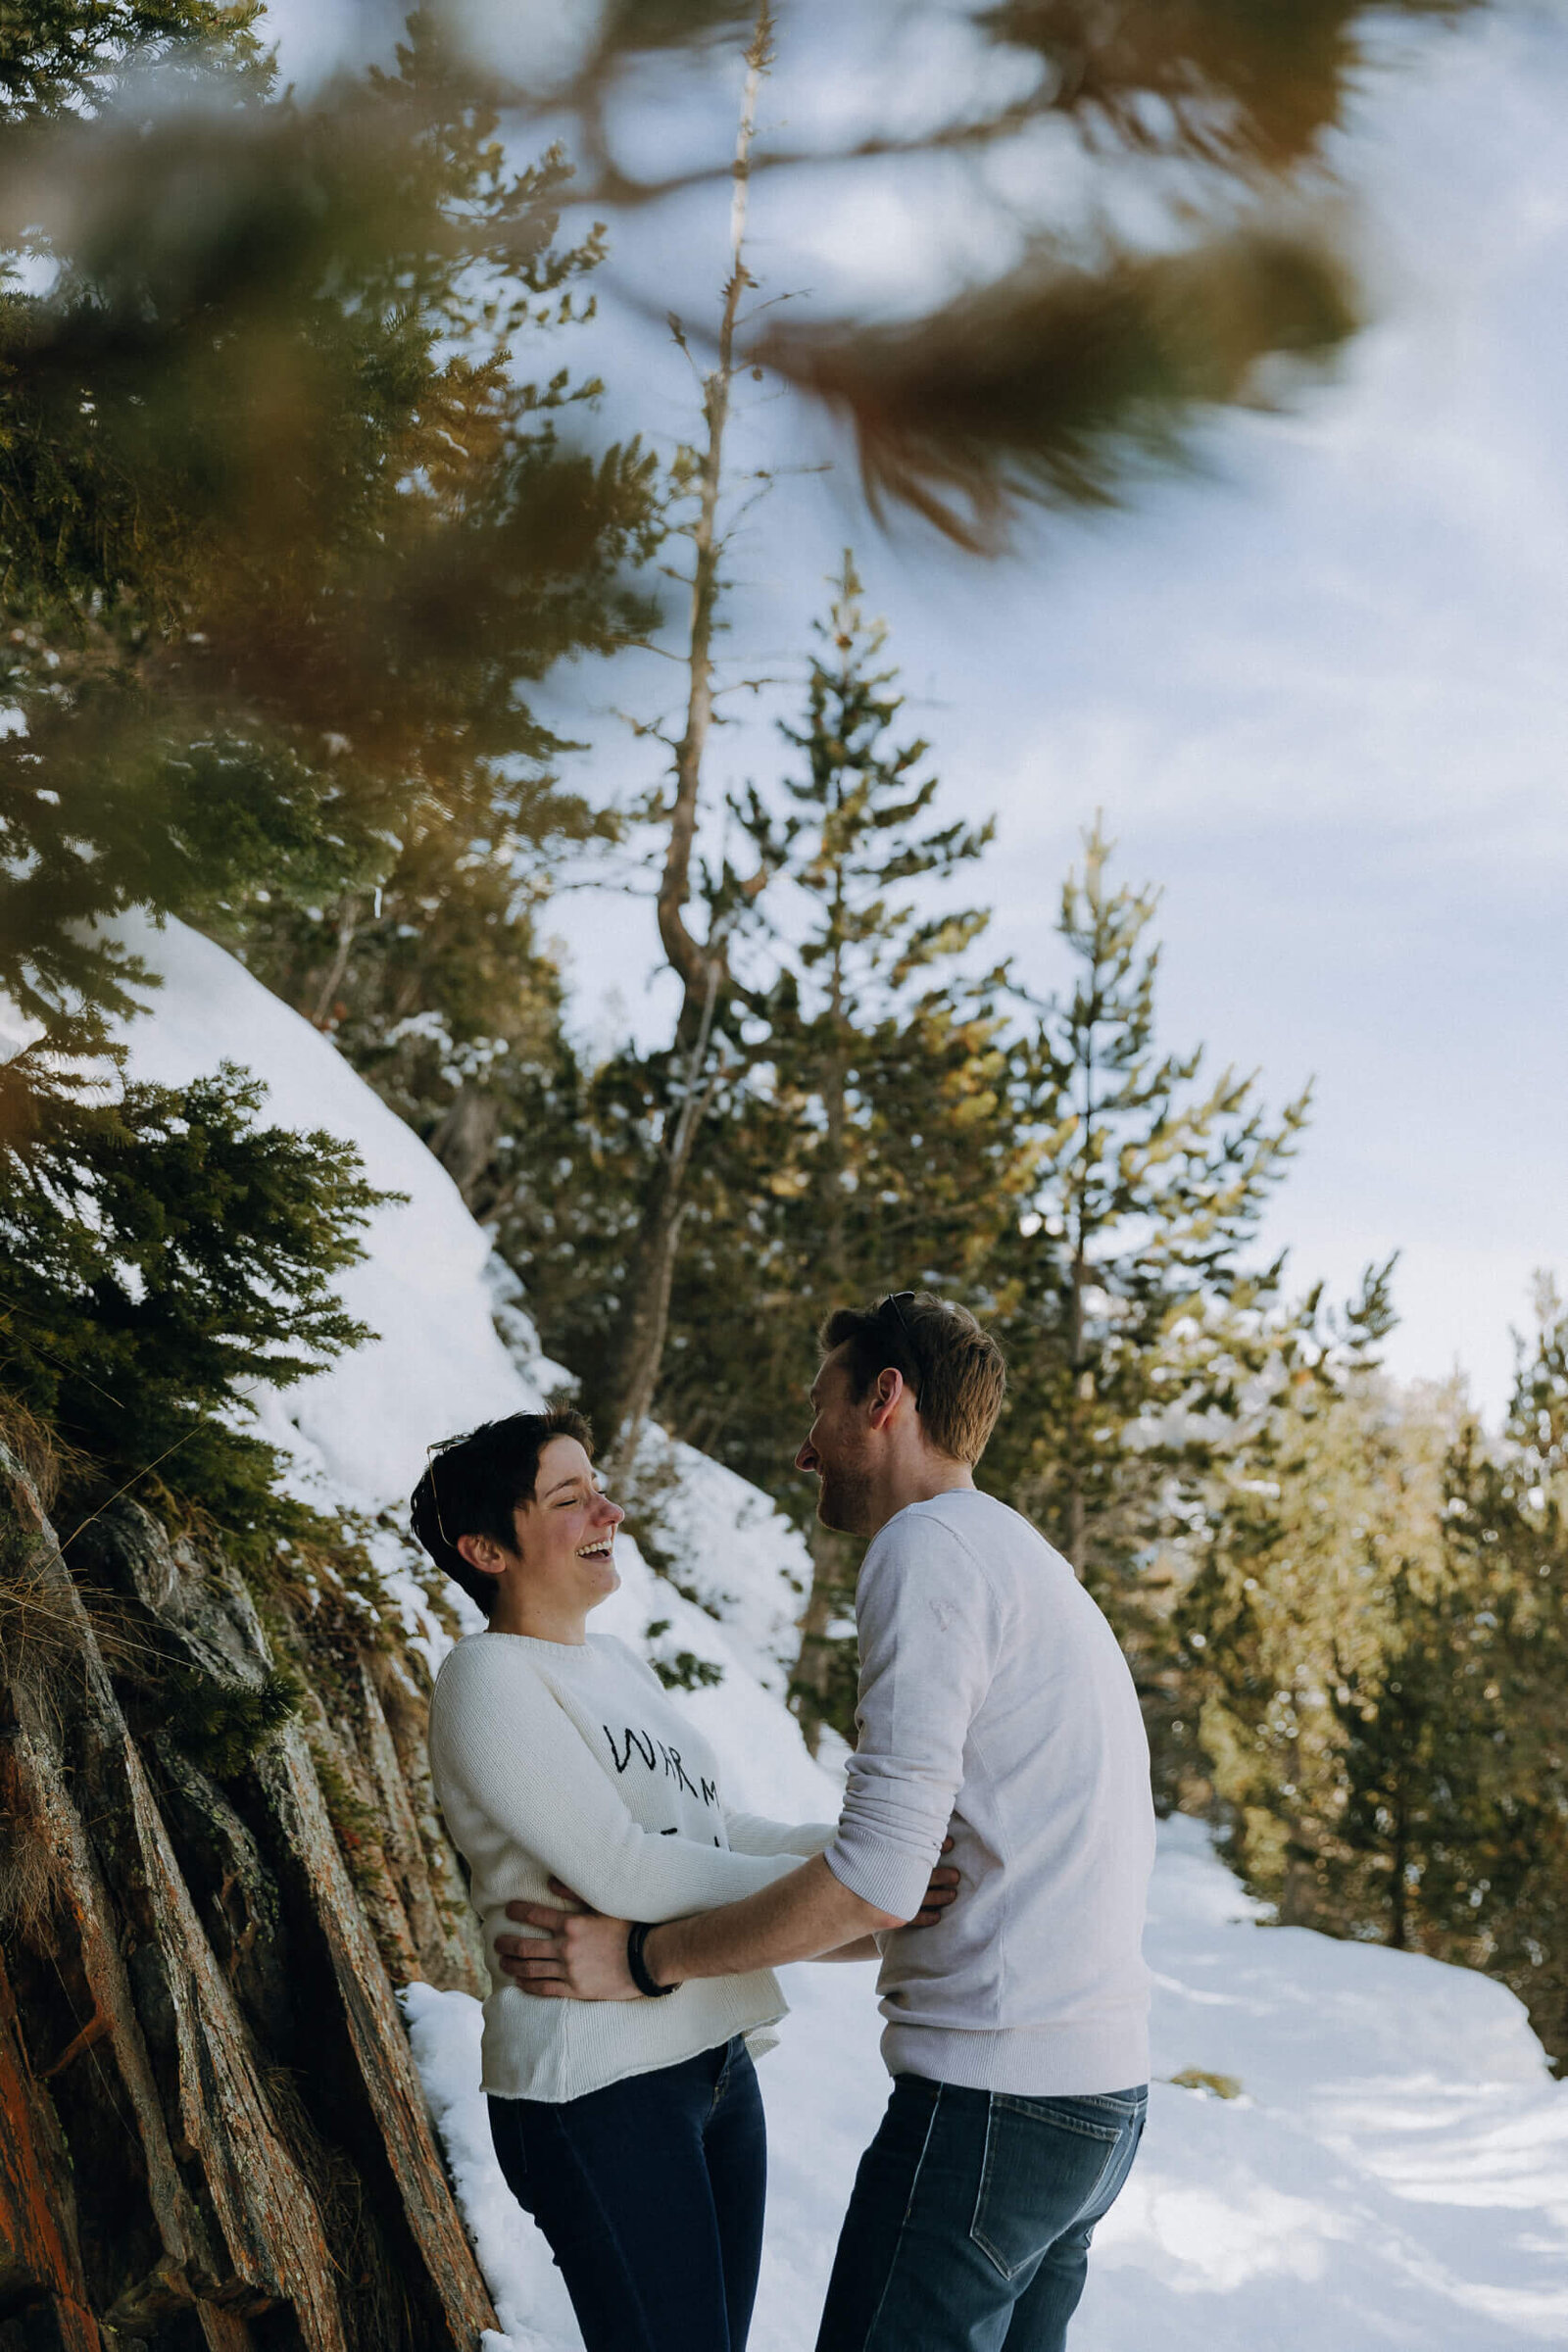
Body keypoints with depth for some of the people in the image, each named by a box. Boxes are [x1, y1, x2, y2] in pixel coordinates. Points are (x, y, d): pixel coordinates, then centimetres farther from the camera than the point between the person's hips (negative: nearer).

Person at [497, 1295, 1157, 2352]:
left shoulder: (929, 1544, -10)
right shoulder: (1044, 1570, 21)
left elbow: (879, 1879, -18)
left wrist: (646, 1958, -8)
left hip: (991, 2096, -10)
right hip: (1106, 2088, 10)